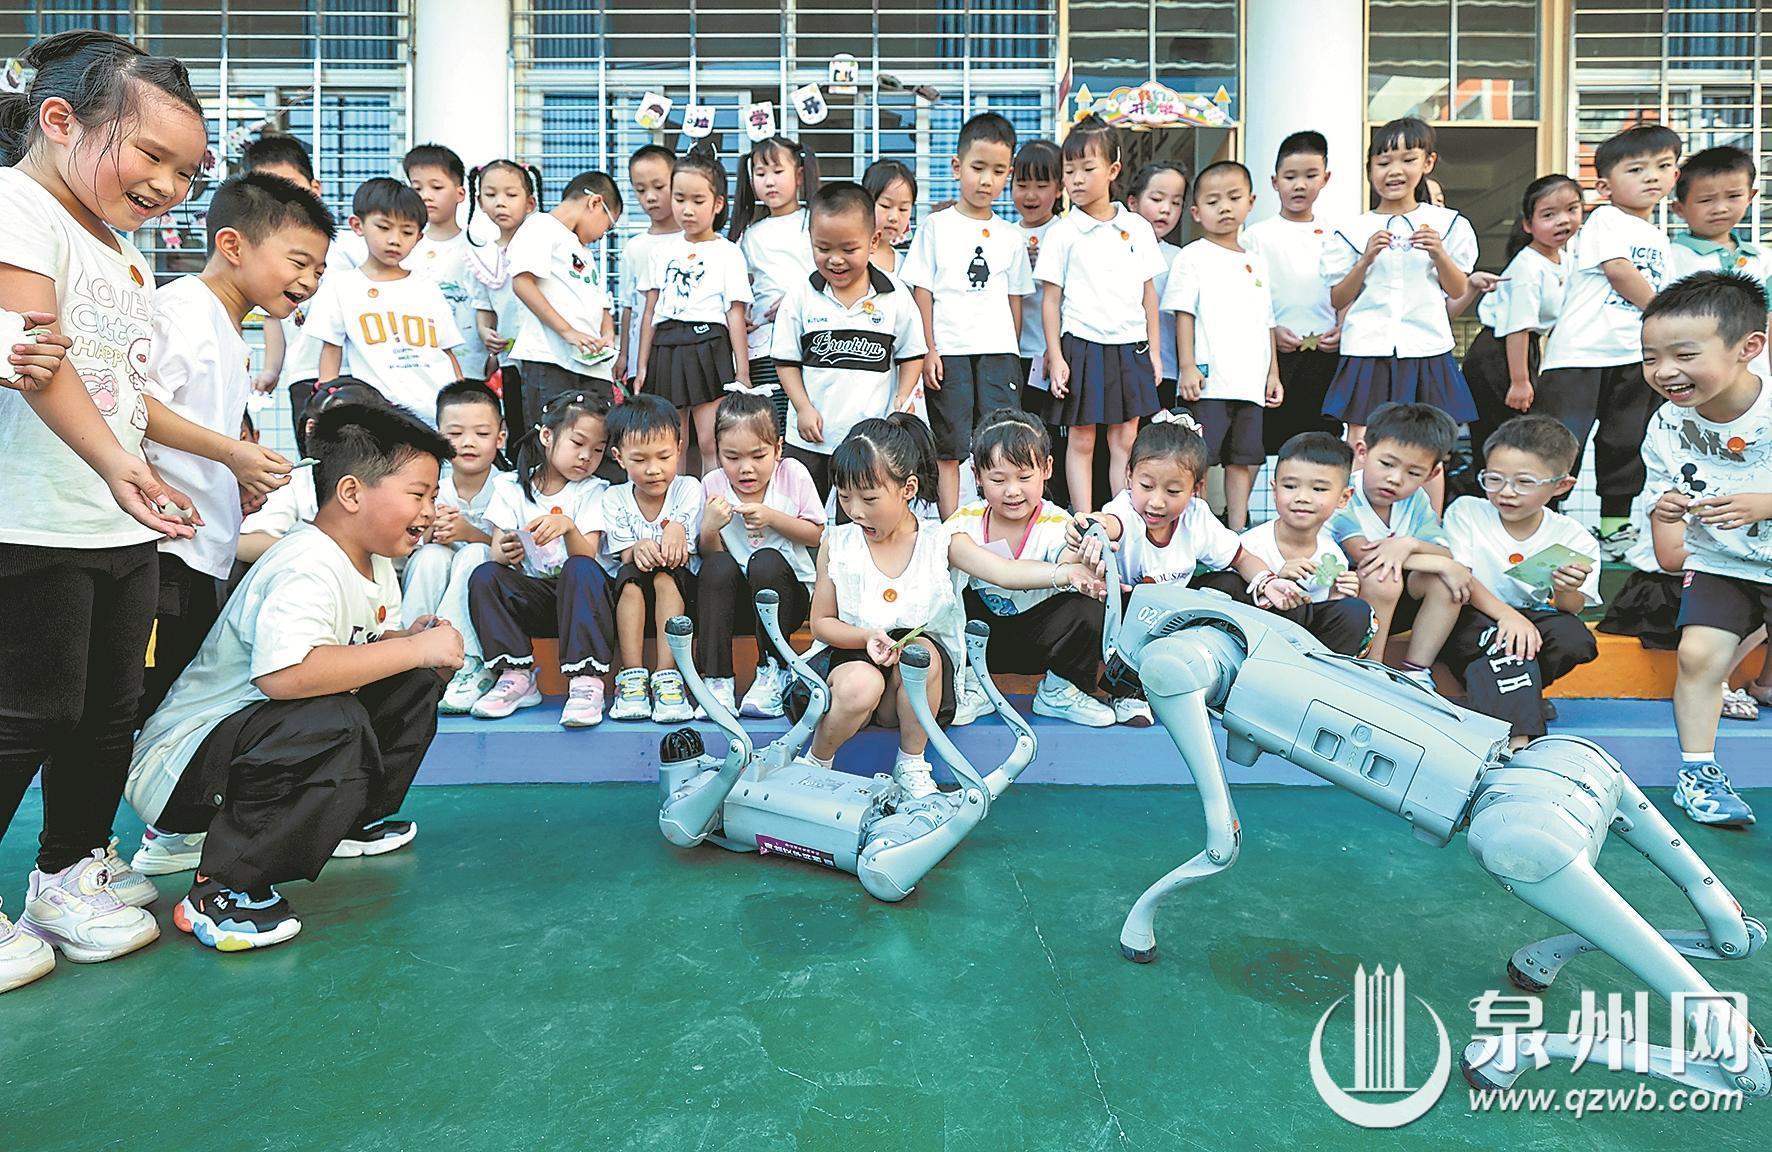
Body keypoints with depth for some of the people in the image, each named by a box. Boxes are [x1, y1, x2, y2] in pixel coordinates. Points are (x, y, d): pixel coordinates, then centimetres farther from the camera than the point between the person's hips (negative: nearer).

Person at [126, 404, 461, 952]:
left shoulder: (376, 563, 5)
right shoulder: (307, 568, -27)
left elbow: (369, 644, 15)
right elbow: (282, 673, -43)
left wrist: (407, 637, -9)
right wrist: (414, 649, -36)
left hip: (266, 733, 10)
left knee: (417, 682, 5)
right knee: (334, 724, -37)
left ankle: (346, 819, 18)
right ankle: (220, 888, -22)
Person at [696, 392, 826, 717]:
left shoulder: (792, 474, -5)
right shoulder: (712, 485, -2)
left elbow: (816, 535, -1)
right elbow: (710, 553, 1)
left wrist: (772, 518, -16)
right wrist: (709, 528, -21)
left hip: (789, 593, -1)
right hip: (735, 597, 1)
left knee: (766, 561, -32)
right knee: (718, 566, -29)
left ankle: (774, 670, -17)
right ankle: (717, 678, -24)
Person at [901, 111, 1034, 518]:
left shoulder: (1010, 236, 12)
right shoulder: (936, 226, 5)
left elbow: (1014, 298, 15)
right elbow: (921, 291, 2)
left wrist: (1013, 354, 10)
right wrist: (928, 350, -6)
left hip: (998, 351, 2)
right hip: (947, 353, -2)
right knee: (949, 450, 2)